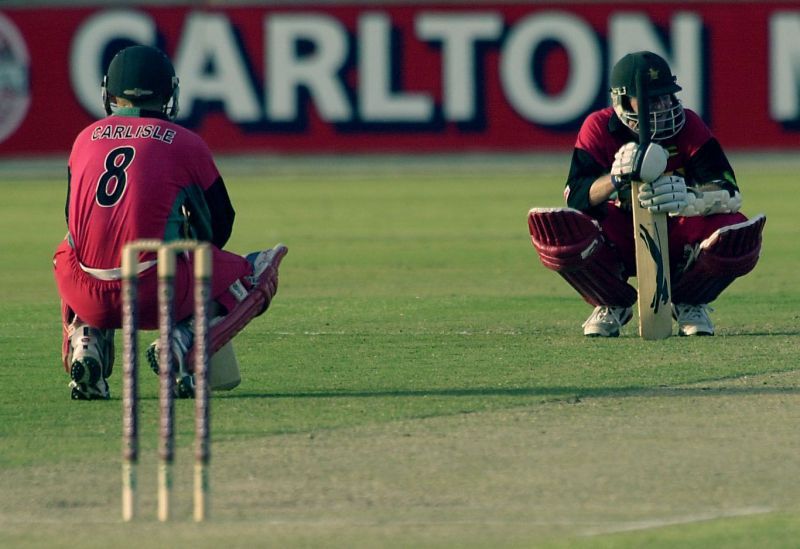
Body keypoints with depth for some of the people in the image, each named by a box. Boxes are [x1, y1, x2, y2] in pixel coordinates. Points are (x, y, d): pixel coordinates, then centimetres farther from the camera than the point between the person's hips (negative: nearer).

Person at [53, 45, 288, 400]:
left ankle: (84, 340, 11)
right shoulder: (185, 143, 7)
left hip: (91, 299, 4)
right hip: (159, 295, -4)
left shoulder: (86, 139, 15)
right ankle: (185, 343, -7)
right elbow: (220, 225, 16)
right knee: (258, 276, 16)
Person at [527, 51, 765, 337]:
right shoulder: (599, 128, -10)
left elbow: (729, 193, -22)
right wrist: (617, 177, -42)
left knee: (737, 237, -32)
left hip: (677, 237, 0)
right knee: (560, 231, -31)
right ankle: (612, 305, 1)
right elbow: (575, 197, -22)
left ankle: (689, 303, 3)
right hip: (619, 238, 0)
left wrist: (689, 201, -45)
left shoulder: (688, 125, -12)